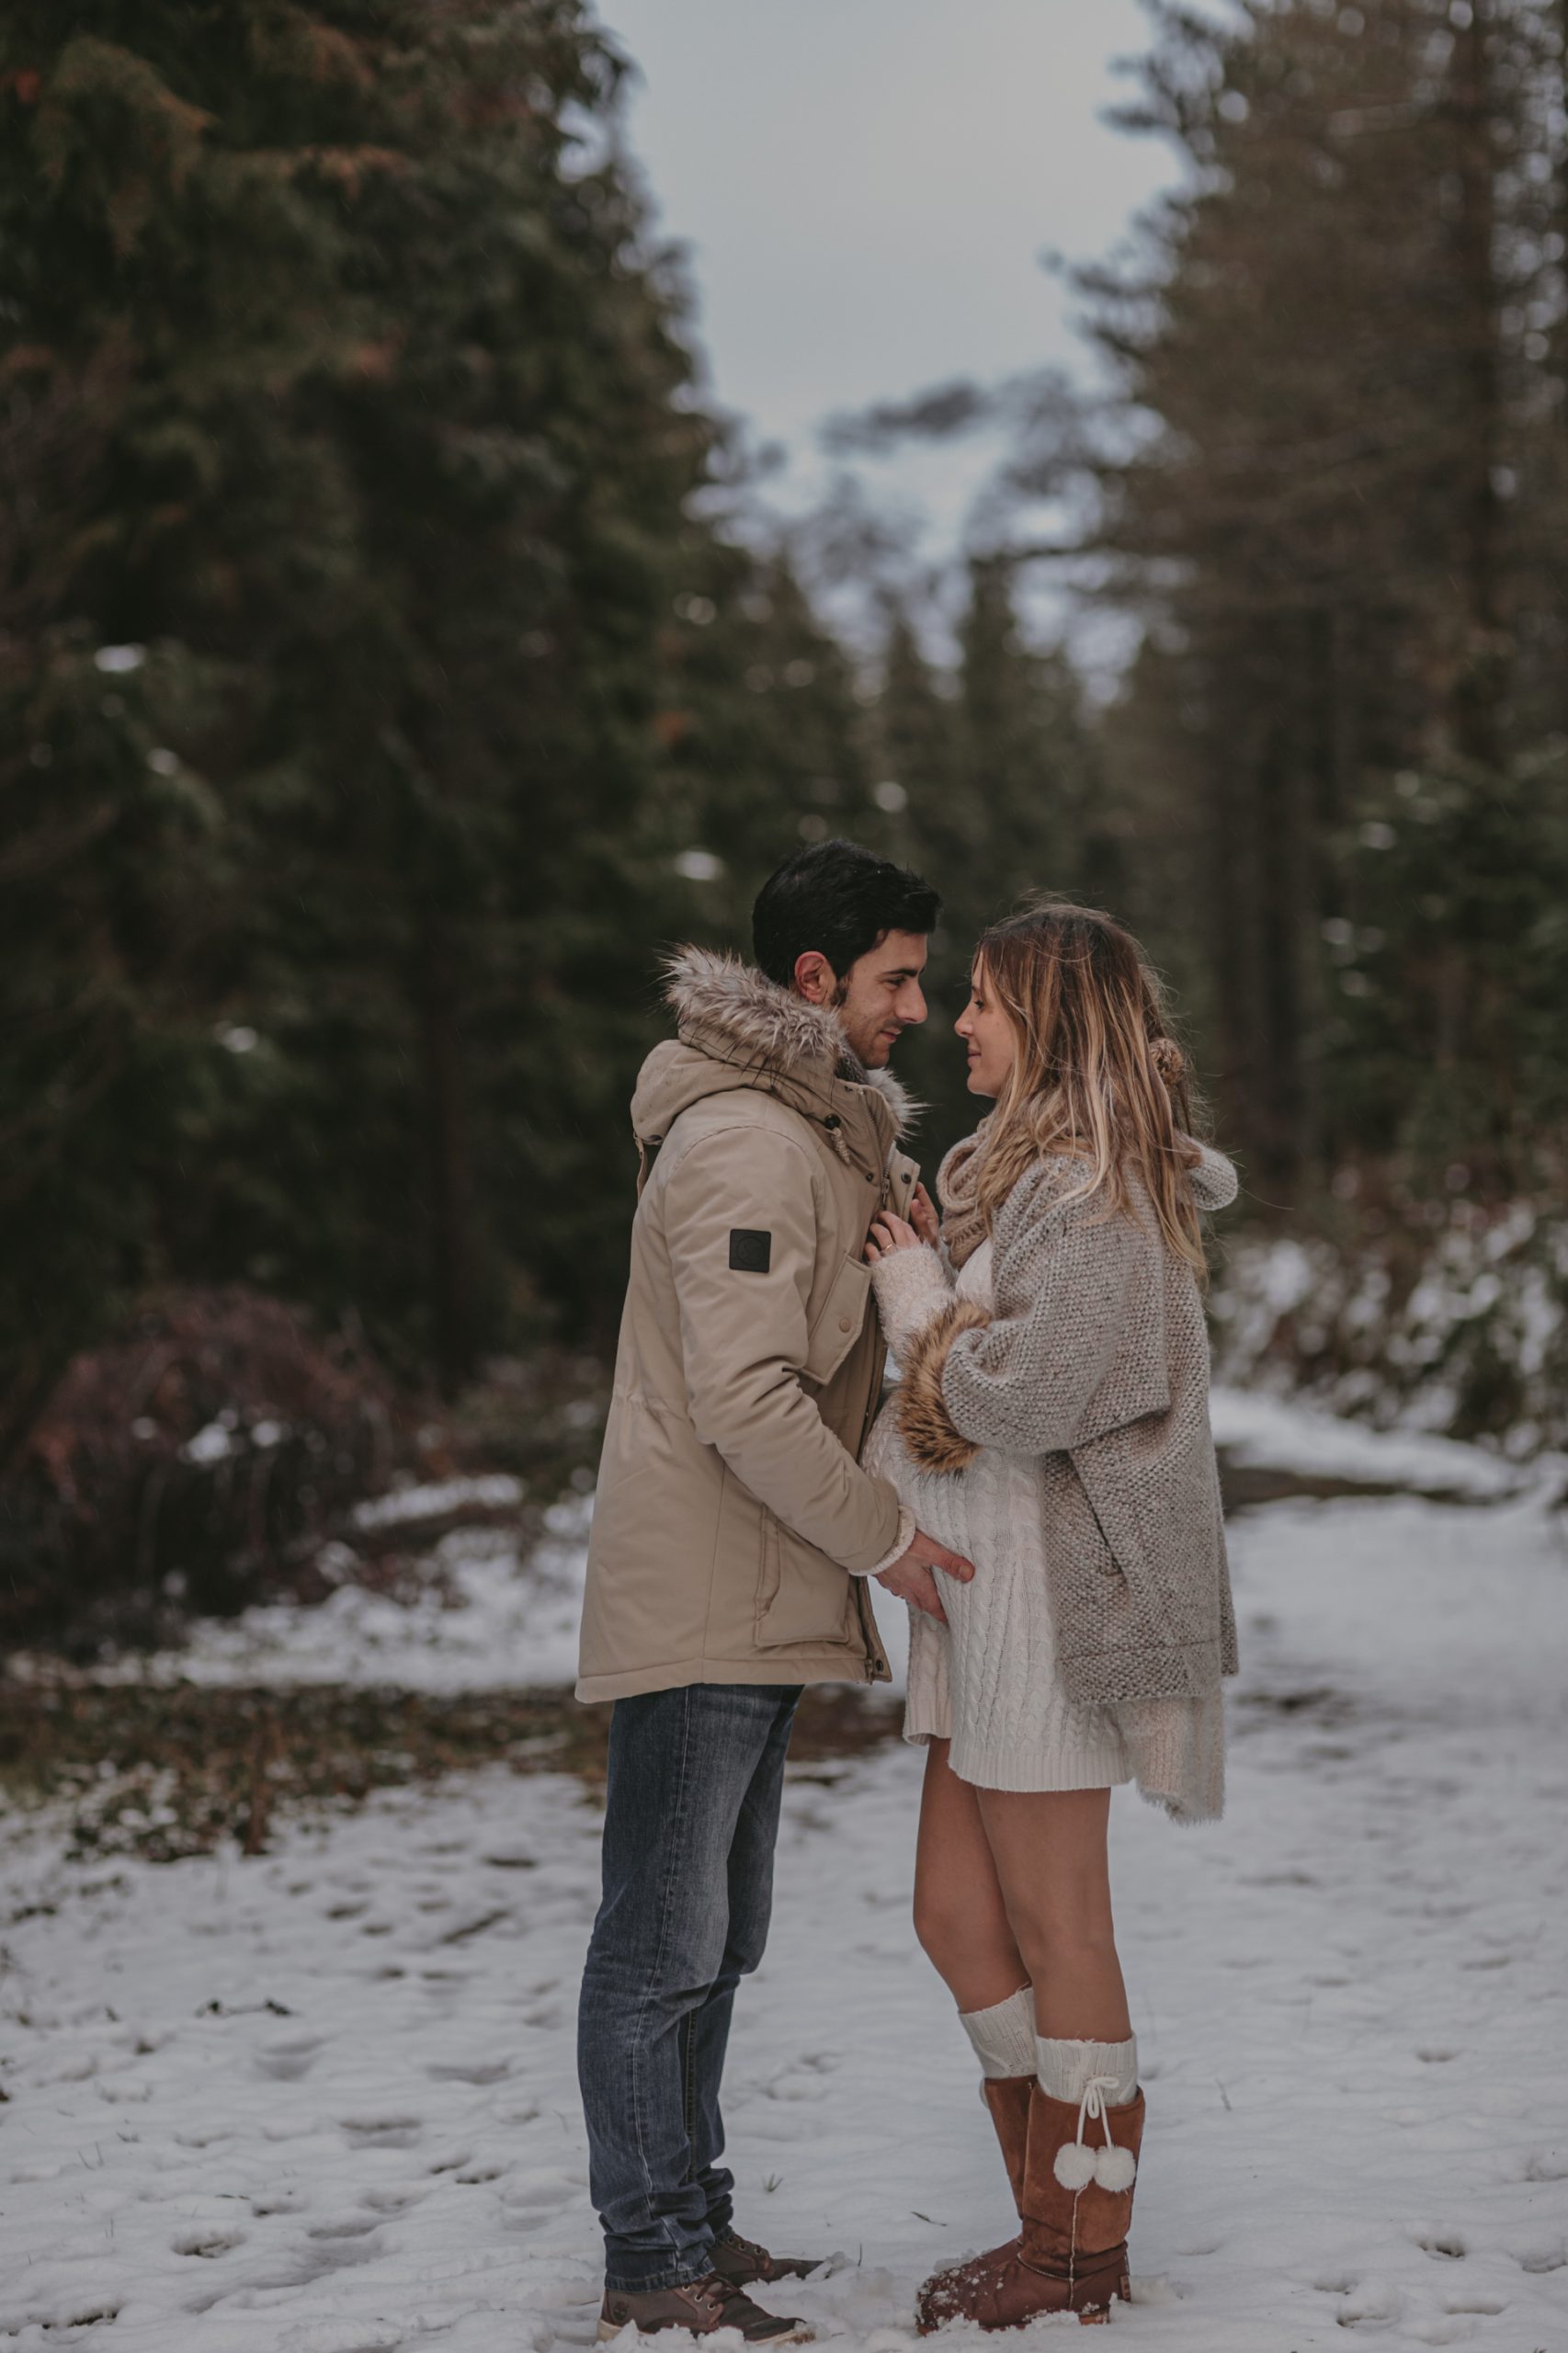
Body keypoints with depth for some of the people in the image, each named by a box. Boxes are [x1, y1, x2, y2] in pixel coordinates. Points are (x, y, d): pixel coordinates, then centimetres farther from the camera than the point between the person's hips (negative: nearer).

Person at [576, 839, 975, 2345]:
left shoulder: (823, 1126, 16)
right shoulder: (744, 1144, -18)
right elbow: (745, 1399, -24)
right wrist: (886, 1539, -16)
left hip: (762, 1599, 11)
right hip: (700, 1599, -11)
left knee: (715, 1937, 17)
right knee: (663, 1944, -3)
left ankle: (691, 2216, 28)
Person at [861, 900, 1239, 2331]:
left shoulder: (1099, 1200, -16)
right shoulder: (1024, 1173, 15)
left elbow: (1013, 1394, -21)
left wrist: (915, 1287, -6)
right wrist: (922, 1273, 4)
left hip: (1054, 1588, -10)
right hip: (978, 1584, 10)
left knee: (1057, 1933, -1)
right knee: (956, 1915, 11)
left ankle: (1083, 2259, 11)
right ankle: (1054, 2220, 21)